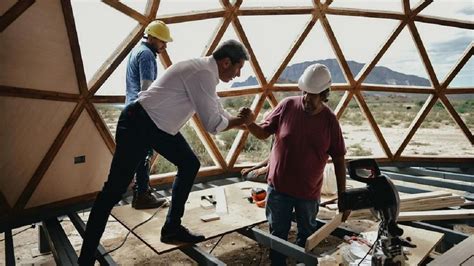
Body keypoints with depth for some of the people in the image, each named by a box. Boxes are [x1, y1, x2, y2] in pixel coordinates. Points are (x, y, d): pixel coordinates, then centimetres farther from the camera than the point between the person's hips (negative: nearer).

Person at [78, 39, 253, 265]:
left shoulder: (204, 72, 10)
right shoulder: (202, 74, -21)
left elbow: (218, 113, 19)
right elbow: (212, 124, -20)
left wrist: (245, 123, 13)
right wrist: (240, 121, -3)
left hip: (160, 126, 10)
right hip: (137, 124, -10)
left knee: (190, 164, 10)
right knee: (115, 189, -5)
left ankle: (172, 228, 20)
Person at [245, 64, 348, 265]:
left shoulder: (330, 120, -9)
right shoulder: (287, 105, -9)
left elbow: (338, 159, -3)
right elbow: (263, 133, -2)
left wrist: (342, 195, -1)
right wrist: (249, 124, -24)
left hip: (309, 192, 0)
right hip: (278, 187, 0)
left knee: (306, 236, 21)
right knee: (278, 234, 16)